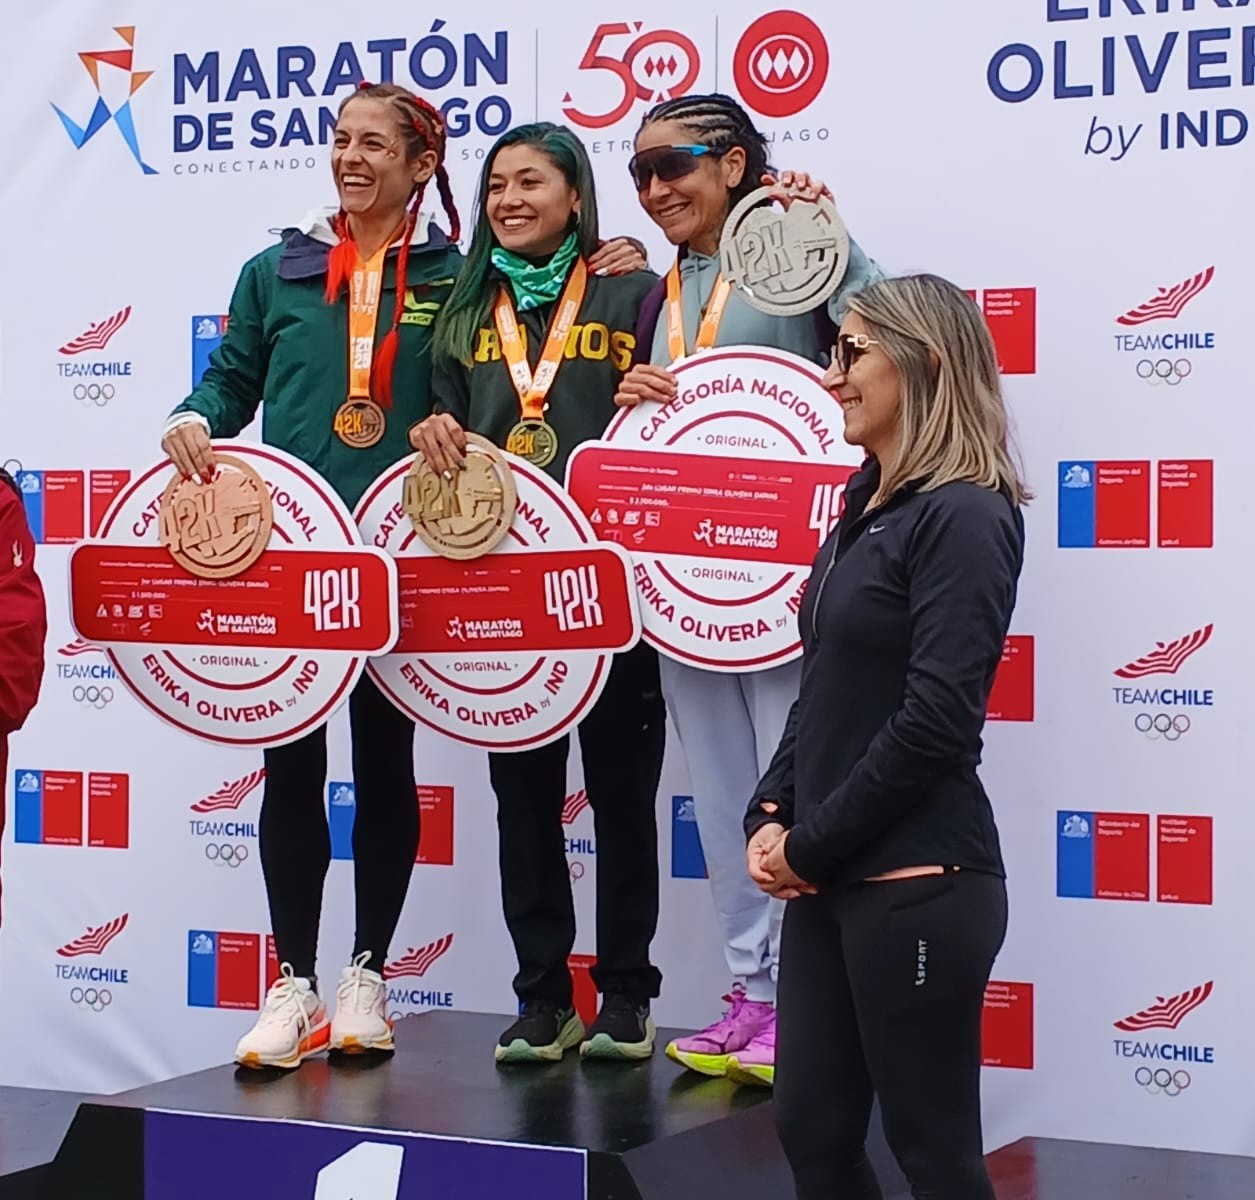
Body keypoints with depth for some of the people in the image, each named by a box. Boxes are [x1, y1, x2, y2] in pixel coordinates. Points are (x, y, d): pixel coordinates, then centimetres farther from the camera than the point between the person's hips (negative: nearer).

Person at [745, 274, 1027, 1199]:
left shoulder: (964, 517, -12)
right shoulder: (866, 508, 15)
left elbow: (936, 721, -19)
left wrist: (808, 847, -12)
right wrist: (770, 816, 3)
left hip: (916, 883, -8)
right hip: (829, 878, 9)